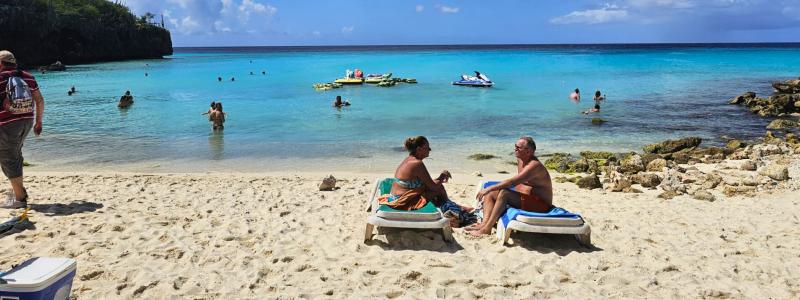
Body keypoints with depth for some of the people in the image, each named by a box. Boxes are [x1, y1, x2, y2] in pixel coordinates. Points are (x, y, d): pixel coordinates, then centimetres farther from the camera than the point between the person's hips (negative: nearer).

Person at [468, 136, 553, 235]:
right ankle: (485, 222, -23)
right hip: (524, 199, 10)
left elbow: (511, 182, -30)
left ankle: (487, 229, -29)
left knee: (504, 193, -29)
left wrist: (489, 188, -29)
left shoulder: (534, 165, -21)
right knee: (490, 194, 1)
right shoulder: (520, 160, 8)